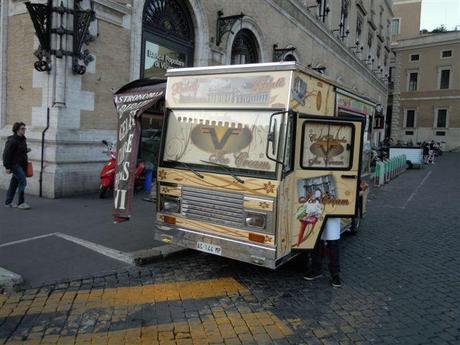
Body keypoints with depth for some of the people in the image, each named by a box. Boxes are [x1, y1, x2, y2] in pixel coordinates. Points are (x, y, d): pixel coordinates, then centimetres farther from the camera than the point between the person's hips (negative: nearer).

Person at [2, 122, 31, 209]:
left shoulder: (22, 139, 14)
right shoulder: (12, 140, -13)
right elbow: (6, 154, -14)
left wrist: (26, 150, 7)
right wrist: (7, 167, -16)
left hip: (22, 165, 8)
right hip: (15, 165, -8)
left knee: (14, 184, 13)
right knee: (23, 181, -16)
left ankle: (8, 203, 22)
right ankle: (20, 203, -10)